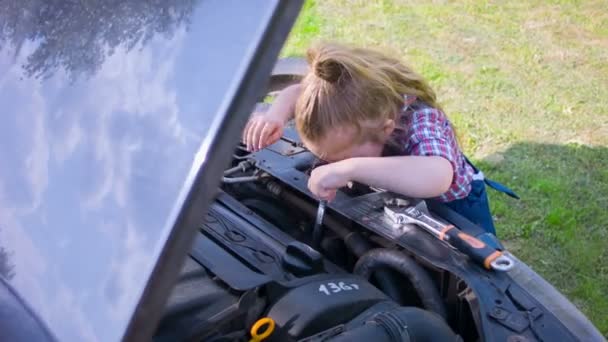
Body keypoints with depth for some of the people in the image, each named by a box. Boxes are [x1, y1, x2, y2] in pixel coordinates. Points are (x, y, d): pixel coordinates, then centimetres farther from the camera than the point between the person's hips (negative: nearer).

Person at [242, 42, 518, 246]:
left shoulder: (422, 123, -45)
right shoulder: (357, 103, -27)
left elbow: (438, 179, -67)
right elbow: (296, 92, -8)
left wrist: (347, 169, -68)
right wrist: (275, 117, -32)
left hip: (452, 208, -5)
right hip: (398, 203, 5)